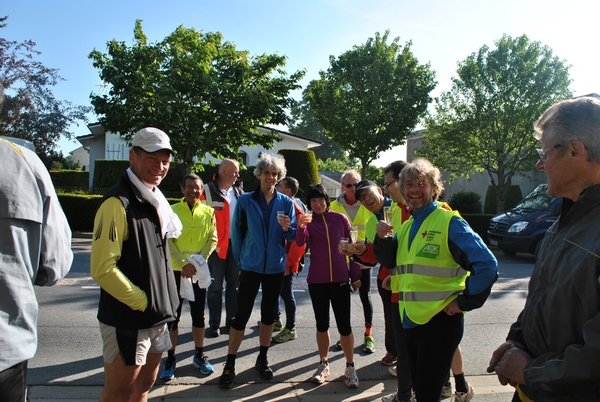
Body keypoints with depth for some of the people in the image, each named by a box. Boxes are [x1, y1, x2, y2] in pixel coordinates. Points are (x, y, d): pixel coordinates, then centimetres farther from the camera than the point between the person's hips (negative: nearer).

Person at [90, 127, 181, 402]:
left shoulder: (155, 201, 11)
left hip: (157, 318, 8)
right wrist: (142, 302, -17)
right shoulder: (118, 202, -17)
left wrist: (164, 301, 10)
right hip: (127, 321, -8)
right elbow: (102, 269, -23)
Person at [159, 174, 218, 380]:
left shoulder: (208, 212, 2)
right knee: (173, 315, 5)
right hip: (176, 270, -1)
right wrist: (184, 263, -17)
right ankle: (170, 358, 18)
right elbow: (167, 240, -7)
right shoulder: (172, 211, -3)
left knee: (198, 314, 11)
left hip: (199, 271, 2)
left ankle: (199, 355, 26)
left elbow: (213, 239, 0)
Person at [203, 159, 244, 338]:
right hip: (217, 245, -5)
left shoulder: (238, 191, 10)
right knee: (215, 287, 4)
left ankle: (231, 321, 24)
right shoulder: (208, 191, -7)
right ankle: (214, 324, 14)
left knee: (234, 284, 12)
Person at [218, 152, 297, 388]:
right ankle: (230, 364, 12)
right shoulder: (245, 200, -3)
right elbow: (237, 232, 2)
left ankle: (262, 359, 29)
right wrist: (239, 259, 3)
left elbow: (293, 237, 2)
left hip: (275, 267, 2)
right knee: (242, 314, 0)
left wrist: (287, 229, -20)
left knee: (268, 313, 13)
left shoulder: (286, 203, 1)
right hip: (250, 266, -2)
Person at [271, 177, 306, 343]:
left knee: (286, 294, 1)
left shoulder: (296, 211, -16)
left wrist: (288, 263, -18)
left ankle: (290, 329, 13)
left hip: (287, 262, -8)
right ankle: (276, 320, 38)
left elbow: (299, 242, -19)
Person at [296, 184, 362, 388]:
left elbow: (351, 247, 5)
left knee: (344, 324, 1)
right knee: (321, 323, 12)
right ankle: (323, 364, 26)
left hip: (340, 278, -1)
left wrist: (356, 275, 4)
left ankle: (350, 367, 15)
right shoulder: (309, 222, 0)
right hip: (317, 280, 1)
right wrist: (301, 227, -40)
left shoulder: (340, 219, 0)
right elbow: (300, 243, -19)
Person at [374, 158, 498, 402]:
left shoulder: (448, 222, -11)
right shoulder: (406, 227, 11)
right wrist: (382, 238, -1)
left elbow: (487, 265, -16)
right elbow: (390, 261, 17)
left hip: (440, 320, -7)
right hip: (410, 320, 7)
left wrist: (465, 301, -13)